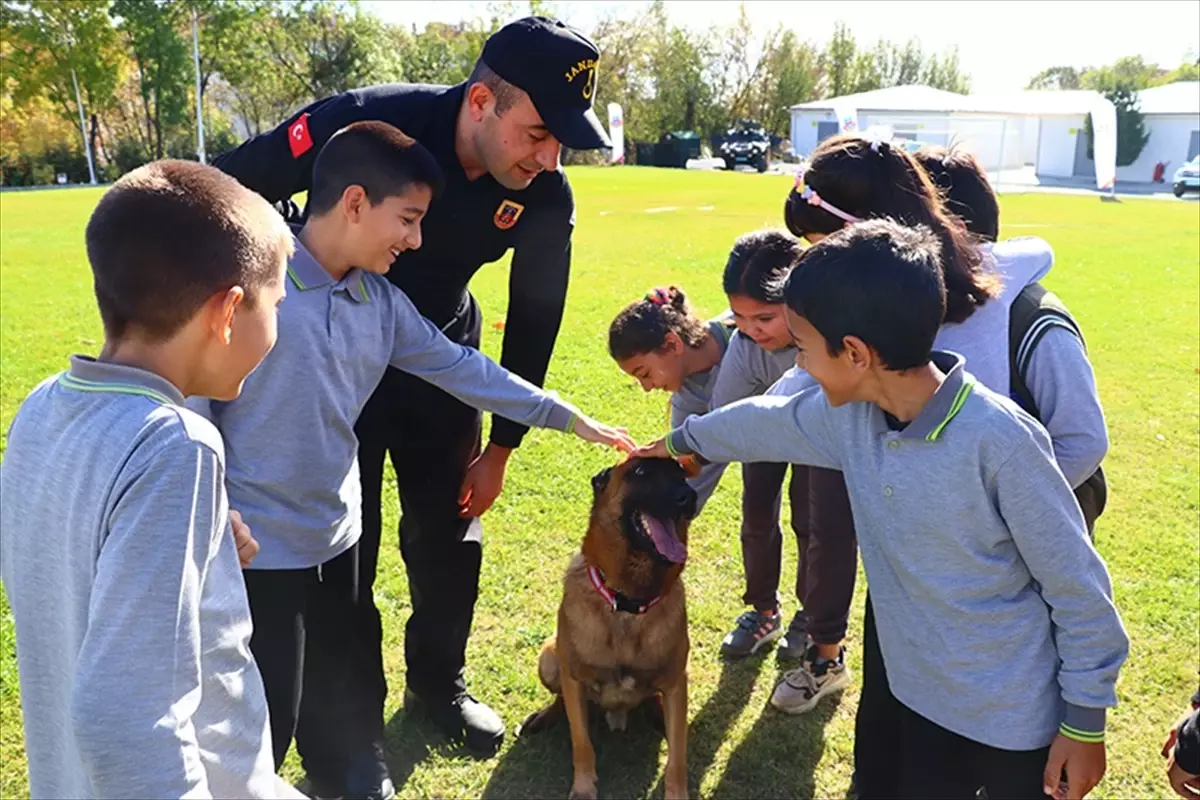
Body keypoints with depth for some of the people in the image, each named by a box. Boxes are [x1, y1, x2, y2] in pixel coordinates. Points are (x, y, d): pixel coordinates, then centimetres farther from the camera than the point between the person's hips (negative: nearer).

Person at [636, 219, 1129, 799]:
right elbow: (769, 421, 12)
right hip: (901, 687, 6)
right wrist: (684, 440, 28)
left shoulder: (999, 441, -28)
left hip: (1006, 717, -6)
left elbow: (1078, 588, -17)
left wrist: (1086, 719, -9)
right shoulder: (848, 414, -9)